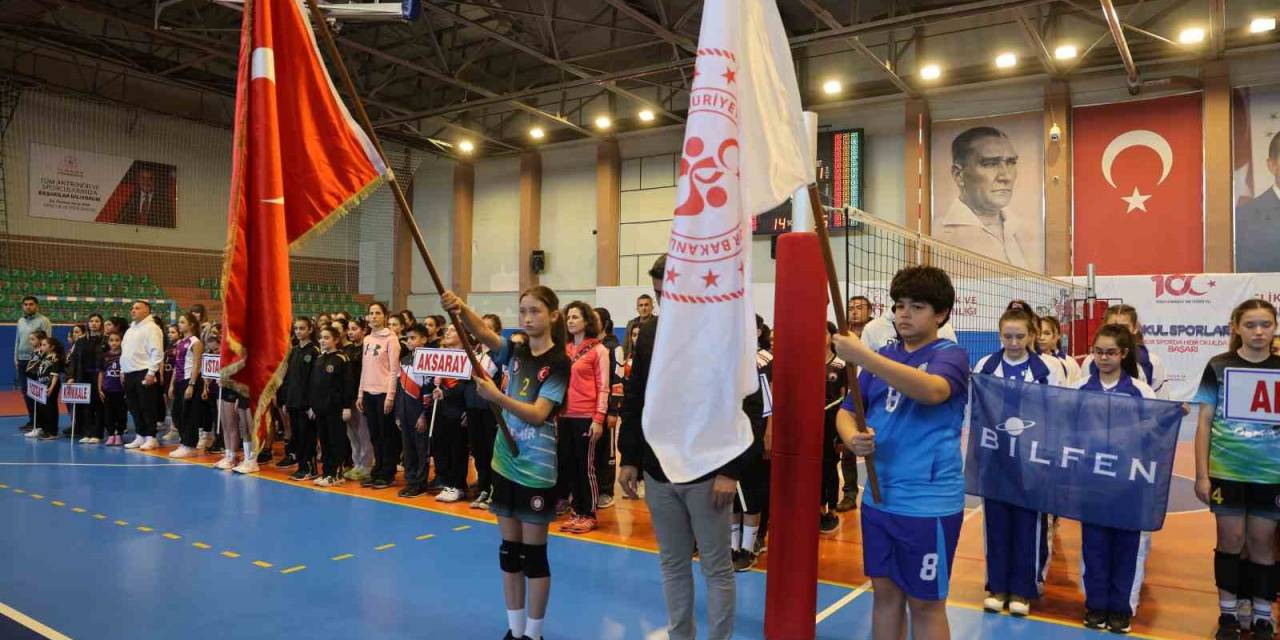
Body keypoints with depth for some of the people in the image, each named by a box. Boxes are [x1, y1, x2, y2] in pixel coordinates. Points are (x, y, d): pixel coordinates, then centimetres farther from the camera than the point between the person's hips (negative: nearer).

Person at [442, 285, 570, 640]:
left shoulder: (559, 363, -11)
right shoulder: (515, 351, 5)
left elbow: (537, 414, -19)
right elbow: (482, 331, -13)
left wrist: (497, 397, -31)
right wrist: (461, 308, -32)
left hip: (537, 467, -6)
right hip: (505, 461, 6)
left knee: (533, 552, 4)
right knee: (508, 549, 13)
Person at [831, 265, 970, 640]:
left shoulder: (951, 355, -8)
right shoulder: (883, 358, 10)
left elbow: (932, 390, -31)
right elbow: (847, 411, 11)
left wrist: (862, 356, -38)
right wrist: (852, 438, -12)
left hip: (929, 503, -5)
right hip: (878, 497, 5)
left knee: (925, 603, 6)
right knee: (885, 592, 15)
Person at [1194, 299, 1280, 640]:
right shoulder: (1219, 367, -2)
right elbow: (1205, 422, 0)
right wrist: (1201, 474, -4)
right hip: (1226, 470, -1)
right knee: (1230, 540, 7)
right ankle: (1228, 612, 20)